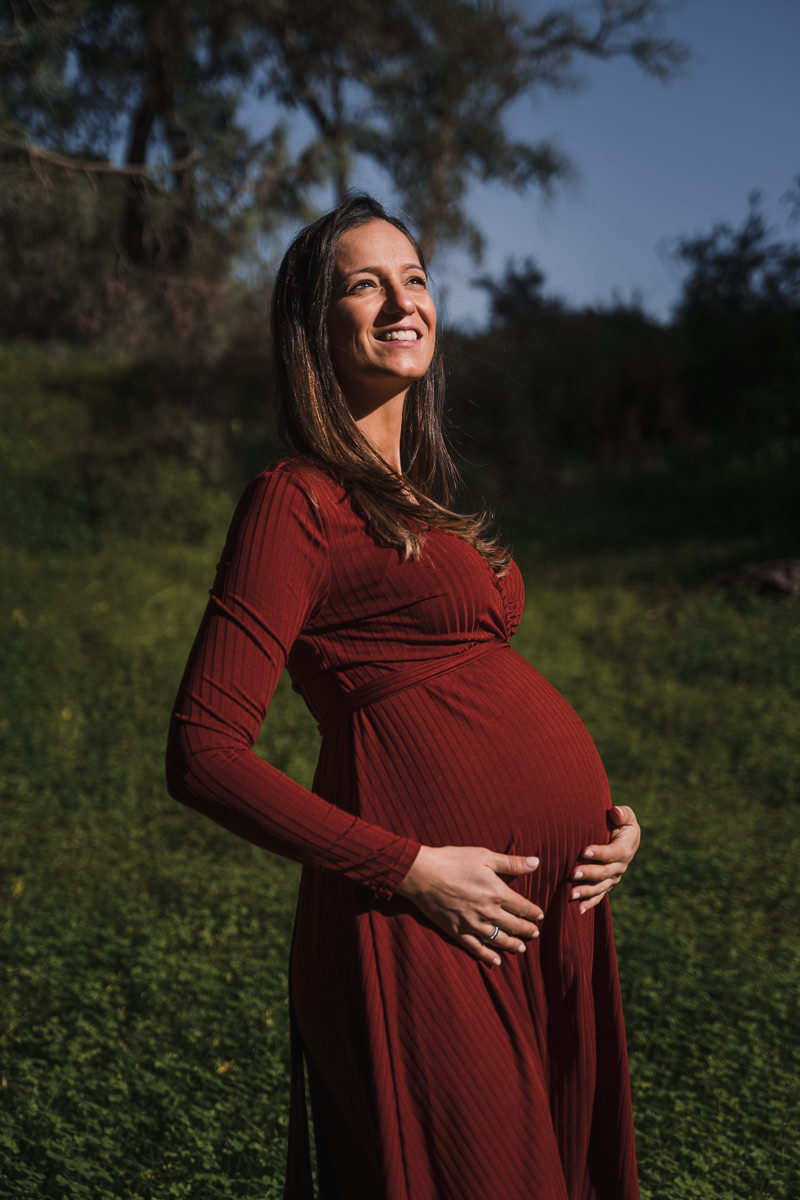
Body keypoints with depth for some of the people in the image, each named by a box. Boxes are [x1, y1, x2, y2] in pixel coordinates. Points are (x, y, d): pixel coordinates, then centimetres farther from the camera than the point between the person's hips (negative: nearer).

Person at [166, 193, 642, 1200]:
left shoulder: (417, 500, 16)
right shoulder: (298, 500, -9)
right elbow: (204, 753, -14)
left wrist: (601, 812, 7)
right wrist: (412, 869, -17)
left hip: (553, 907, 9)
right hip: (429, 929, -8)